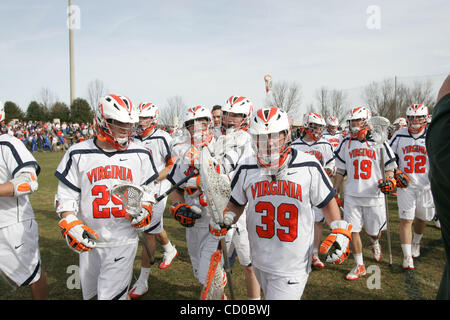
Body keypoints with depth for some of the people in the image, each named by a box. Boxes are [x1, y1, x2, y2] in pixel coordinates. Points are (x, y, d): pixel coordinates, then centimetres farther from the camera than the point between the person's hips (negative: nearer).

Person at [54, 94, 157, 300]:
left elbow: (147, 190, 11)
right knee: (90, 292, 19)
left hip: (124, 239, -2)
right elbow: (66, 195, 2)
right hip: (90, 240, 2)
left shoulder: (140, 155, 0)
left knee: (113, 295, -3)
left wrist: (145, 210, -7)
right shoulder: (78, 154, -3)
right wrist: (70, 225, -9)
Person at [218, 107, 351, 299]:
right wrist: (224, 221, -5)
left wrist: (339, 233, -4)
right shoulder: (246, 170, -3)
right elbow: (236, 204, 12)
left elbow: (327, 202, 4)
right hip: (260, 262, 4)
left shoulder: (309, 167, -9)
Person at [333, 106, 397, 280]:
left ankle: (375, 243, 48)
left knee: (374, 231, 11)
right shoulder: (346, 143, 5)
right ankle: (359, 266, 16)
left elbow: (390, 167, 4)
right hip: (351, 196, 2)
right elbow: (340, 170, 11)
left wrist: (389, 181, -17)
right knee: (353, 231, 0)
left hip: (374, 196, -1)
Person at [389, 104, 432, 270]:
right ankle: (407, 257, 3)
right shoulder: (399, 135, 1)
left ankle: (416, 243, 45)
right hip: (405, 185, -1)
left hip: (426, 186, 1)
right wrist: (396, 173, -4)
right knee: (406, 220, -5)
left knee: (422, 218, 17)